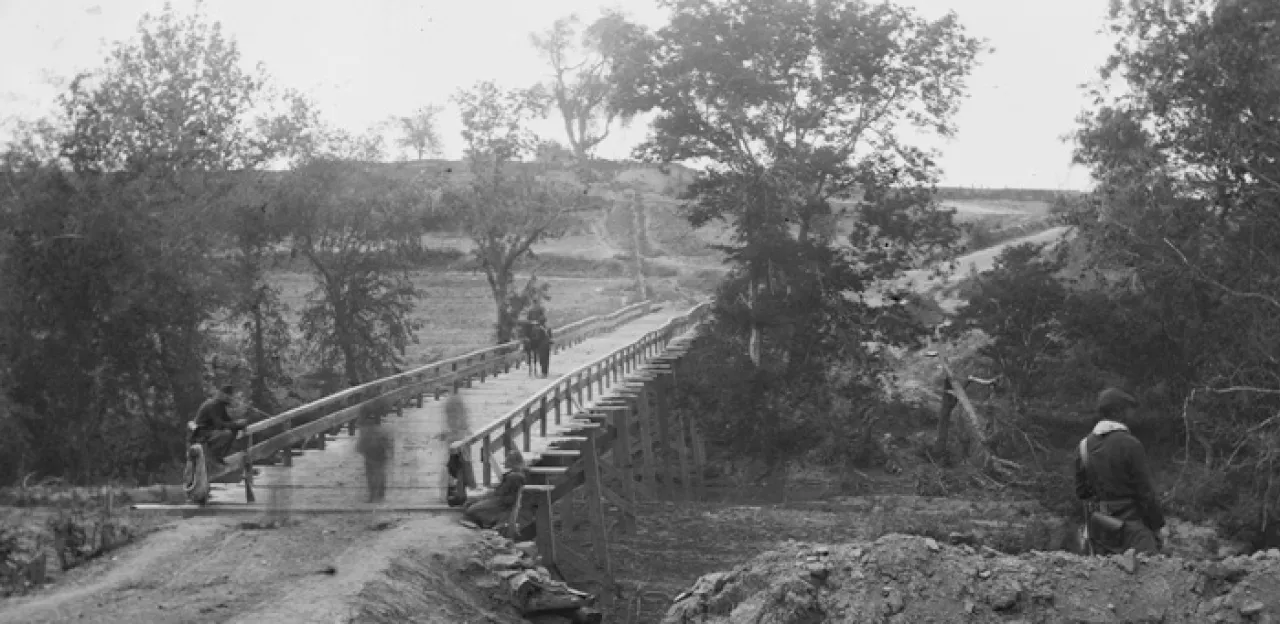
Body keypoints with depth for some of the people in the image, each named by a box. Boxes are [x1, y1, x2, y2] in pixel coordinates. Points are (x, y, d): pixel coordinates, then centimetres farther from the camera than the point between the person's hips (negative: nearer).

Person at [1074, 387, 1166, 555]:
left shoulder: (1084, 445, 7)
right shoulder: (1130, 444, -12)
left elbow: (1081, 491, 10)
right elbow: (1145, 491, -11)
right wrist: (1156, 525, -3)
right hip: (1130, 526, -6)